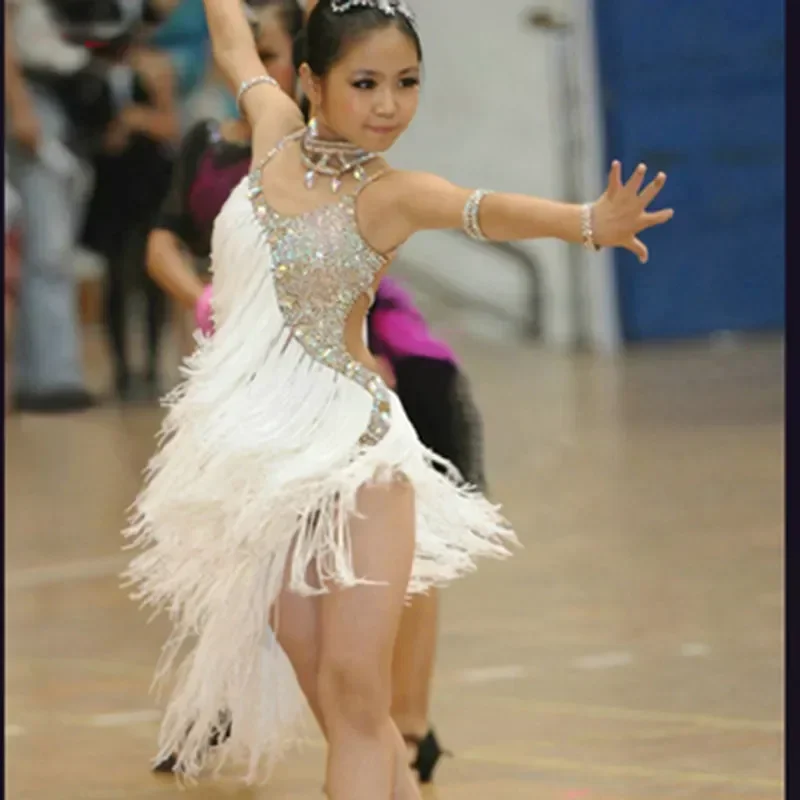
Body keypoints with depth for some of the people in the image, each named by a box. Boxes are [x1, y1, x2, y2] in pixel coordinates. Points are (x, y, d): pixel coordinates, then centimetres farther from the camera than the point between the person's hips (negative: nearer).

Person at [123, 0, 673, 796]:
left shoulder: (389, 193, -6)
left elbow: (483, 209, -27)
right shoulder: (275, 133, 4)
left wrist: (590, 222, -46)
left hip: (351, 451, -3)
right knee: (333, 702, -2)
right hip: (258, 453, 3)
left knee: (356, 692, -11)